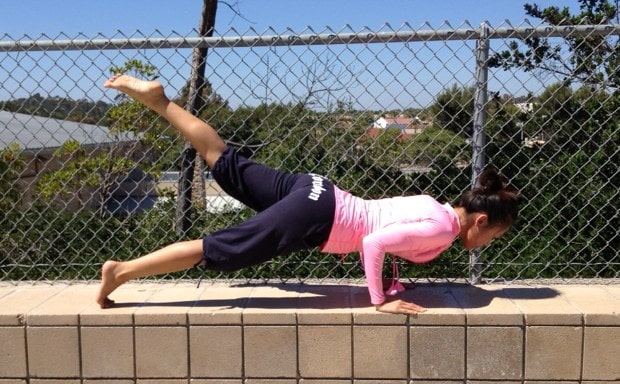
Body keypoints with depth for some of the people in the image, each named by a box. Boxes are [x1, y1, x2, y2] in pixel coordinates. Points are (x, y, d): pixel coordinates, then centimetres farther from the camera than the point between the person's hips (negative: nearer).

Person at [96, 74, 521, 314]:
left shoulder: (433, 205, 16)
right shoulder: (443, 228, -11)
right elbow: (375, 243, -22)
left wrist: (389, 281, 23)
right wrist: (380, 300, -12)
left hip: (316, 193, 8)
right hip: (317, 215, -8)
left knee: (227, 163, 12)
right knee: (220, 250, -6)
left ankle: (157, 98, 15)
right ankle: (120, 271, 0)